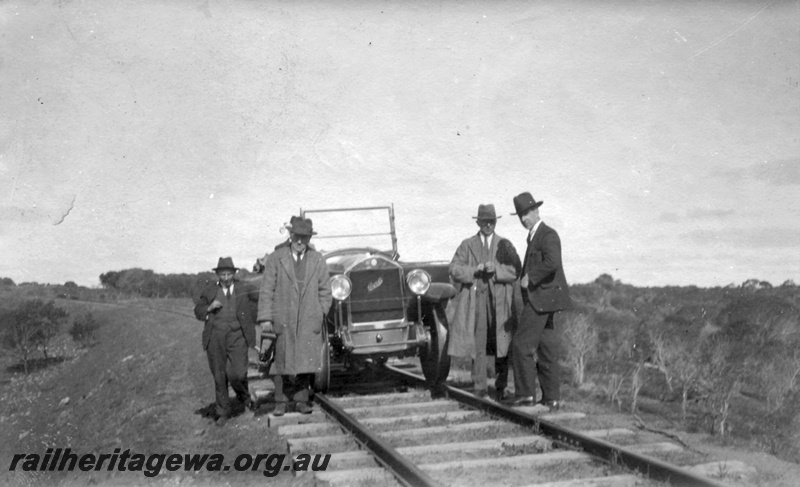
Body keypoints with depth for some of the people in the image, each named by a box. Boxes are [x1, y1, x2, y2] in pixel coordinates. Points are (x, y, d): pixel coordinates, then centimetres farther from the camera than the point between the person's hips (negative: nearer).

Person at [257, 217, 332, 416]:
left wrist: (321, 314, 4)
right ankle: (280, 401, 11)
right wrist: (266, 318, -5)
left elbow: (325, 291, 11)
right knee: (283, 361, 1)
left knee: (306, 360, -1)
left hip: (310, 320, 2)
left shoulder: (318, 260, 8)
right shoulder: (275, 258, 1)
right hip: (284, 319, -1)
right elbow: (267, 290, 0)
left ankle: (301, 399, 10)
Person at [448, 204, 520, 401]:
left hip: (500, 301, 0)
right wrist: (474, 270, -13)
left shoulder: (505, 245, 12)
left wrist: (497, 269, -15)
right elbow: (454, 270, 3)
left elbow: (515, 271, 2)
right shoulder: (467, 245, 11)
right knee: (477, 345, -1)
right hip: (475, 301, 0)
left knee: (502, 345, -2)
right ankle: (479, 387, 7)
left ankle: (501, 388, 6)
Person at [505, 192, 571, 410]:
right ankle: (551, 398, 12)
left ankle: (525, 393, -2)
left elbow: (552, 263, -29)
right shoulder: (534, 237, 19)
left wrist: (529, 278, -22)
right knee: (546, 351, 9)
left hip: (542, 300, -10)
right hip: (543, 301, 10)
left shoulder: (548, 235, -12)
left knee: (521, 344, -8)